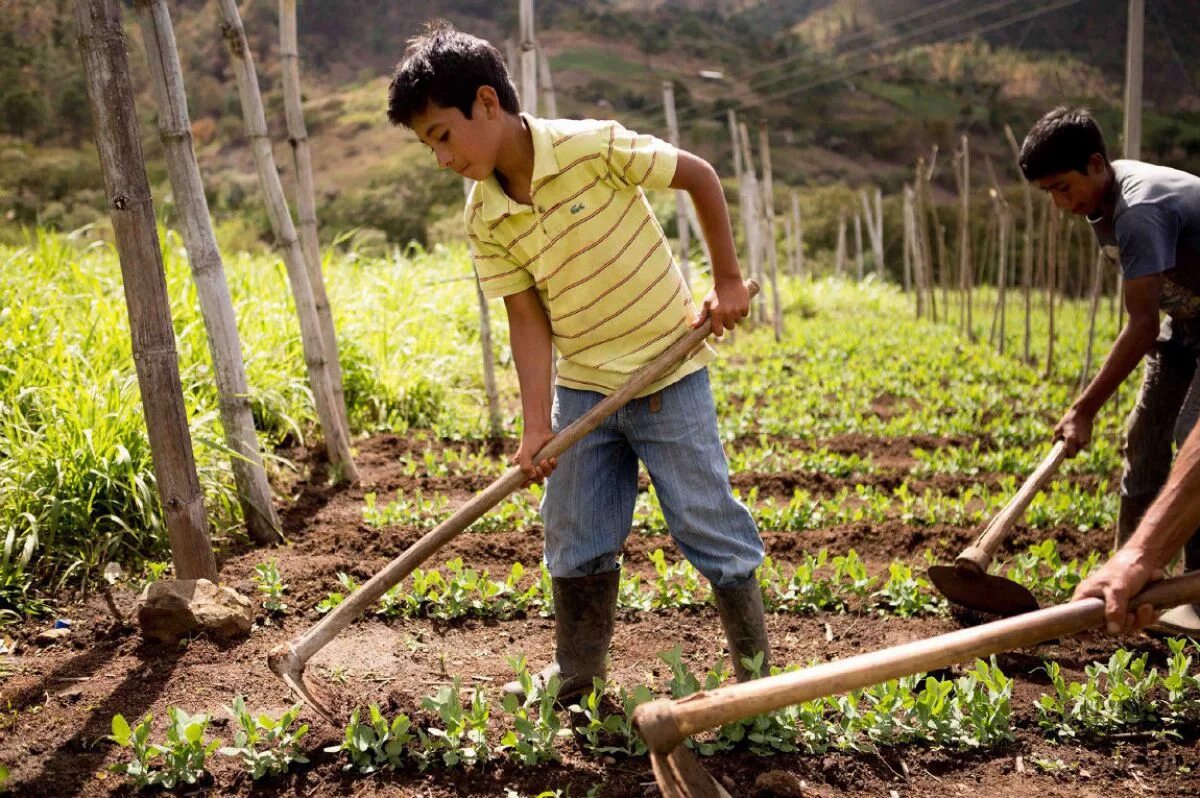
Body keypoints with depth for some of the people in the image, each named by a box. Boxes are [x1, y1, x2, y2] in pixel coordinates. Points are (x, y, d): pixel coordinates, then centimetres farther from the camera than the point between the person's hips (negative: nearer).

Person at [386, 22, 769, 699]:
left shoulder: (593, 147, -19)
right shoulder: (485, 220, -4)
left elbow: (700, 175, -8)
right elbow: (528, 317, -5)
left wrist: (727, 280, -6)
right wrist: (537, 424, -13)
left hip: (668, 371, -5)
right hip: (582, 387, 5)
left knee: (708, 523, 1)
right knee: (576, 536, 11)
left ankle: (758, 674, 19)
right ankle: (576, 680, 28)